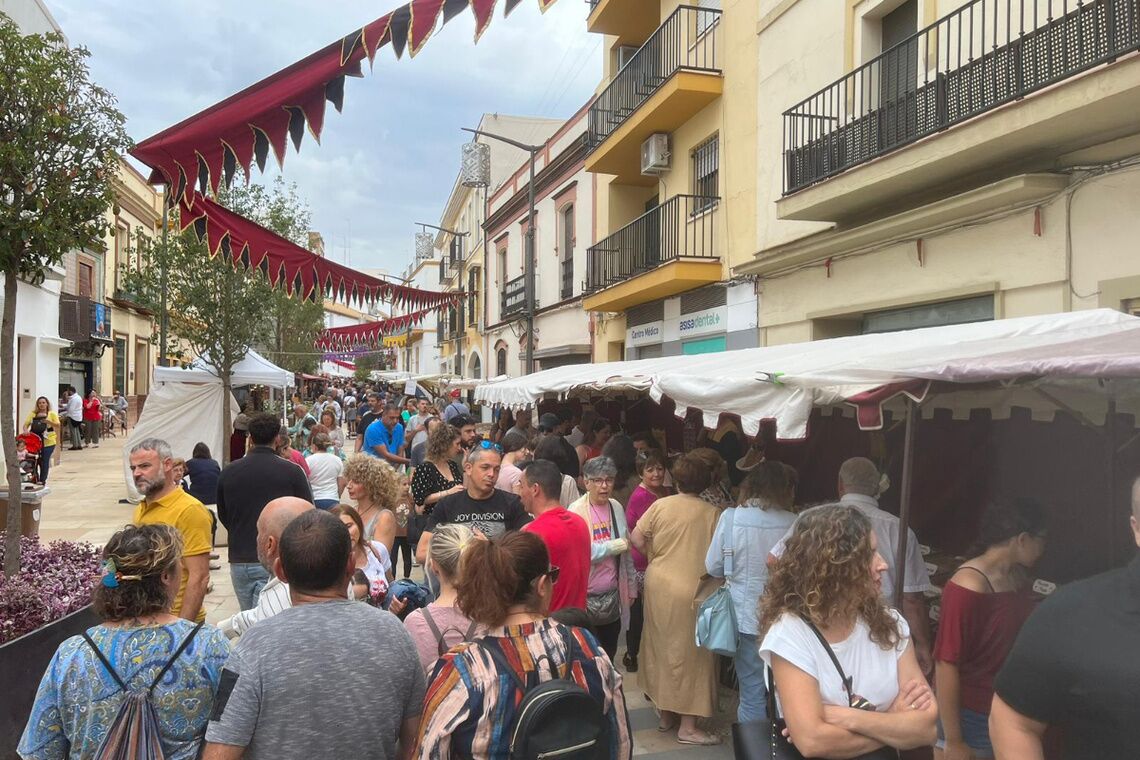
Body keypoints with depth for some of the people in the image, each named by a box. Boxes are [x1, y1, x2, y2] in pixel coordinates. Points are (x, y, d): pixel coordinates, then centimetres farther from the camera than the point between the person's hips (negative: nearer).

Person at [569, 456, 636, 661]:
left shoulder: (617, 508, 4)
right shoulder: (576, 511, -11)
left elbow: (627, 552, 11)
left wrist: (631, 587, 12)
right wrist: (615, 546, -14)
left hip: (613, 595, 5)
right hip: (586, 596, -5)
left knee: (609, 653, 16)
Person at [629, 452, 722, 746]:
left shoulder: (661, 505, -4)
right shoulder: (712, 513, -10)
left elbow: (636, 538, -3)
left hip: (659, 584, 4)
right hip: (691, 589, -3)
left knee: (663, 648, 17)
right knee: (689, 652, 6)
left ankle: (666, 714, 30)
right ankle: (687, 726, 11)